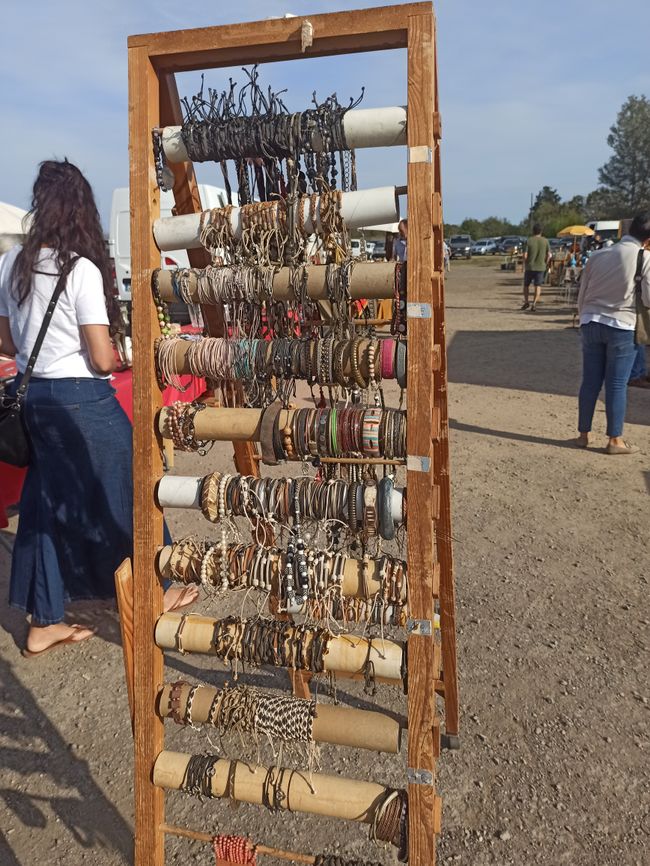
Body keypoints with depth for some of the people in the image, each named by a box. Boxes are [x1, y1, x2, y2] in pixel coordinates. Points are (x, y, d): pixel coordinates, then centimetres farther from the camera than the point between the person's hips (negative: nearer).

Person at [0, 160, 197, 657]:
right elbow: (103, 358, -17)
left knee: (47, 502, 15)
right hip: (82, 401, -7)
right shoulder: (82, 270, -16)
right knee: (121, 491, 11)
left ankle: (44, 624, 24)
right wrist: (119, 356, 3)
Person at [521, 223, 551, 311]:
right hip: (541, 267, 1)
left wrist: (525, 264, 4)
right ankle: (534, 303, -5)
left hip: (529, 267, -1)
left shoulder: (529, 240, -6)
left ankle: (526, 301, 13)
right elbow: (549, 255, -2)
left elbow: (525, 255, -10)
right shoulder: (545, 241, 0)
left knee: (526, 284, 15)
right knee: (538, 286, 5)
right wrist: (545, 264, 11)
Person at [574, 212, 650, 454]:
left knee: (590, 382, 9)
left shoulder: (597, 256, 5)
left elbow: (581, 295, 9)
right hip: (622, 327, -4)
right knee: (616, 384, 3)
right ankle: (615, 440, 9)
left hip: (591, 323, 4)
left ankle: (583, 434, 16)